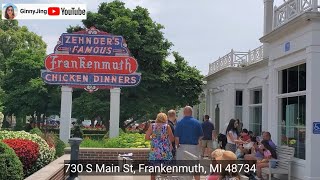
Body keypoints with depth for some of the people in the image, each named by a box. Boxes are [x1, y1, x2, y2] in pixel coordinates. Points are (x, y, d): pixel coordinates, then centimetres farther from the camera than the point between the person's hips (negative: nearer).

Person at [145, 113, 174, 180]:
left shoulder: (152, 126, 1)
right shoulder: (167, 126, -3)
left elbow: (146, 137, -1)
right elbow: (172, 139, -3)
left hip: (154, 151, 1)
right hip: (165, 152, -1)